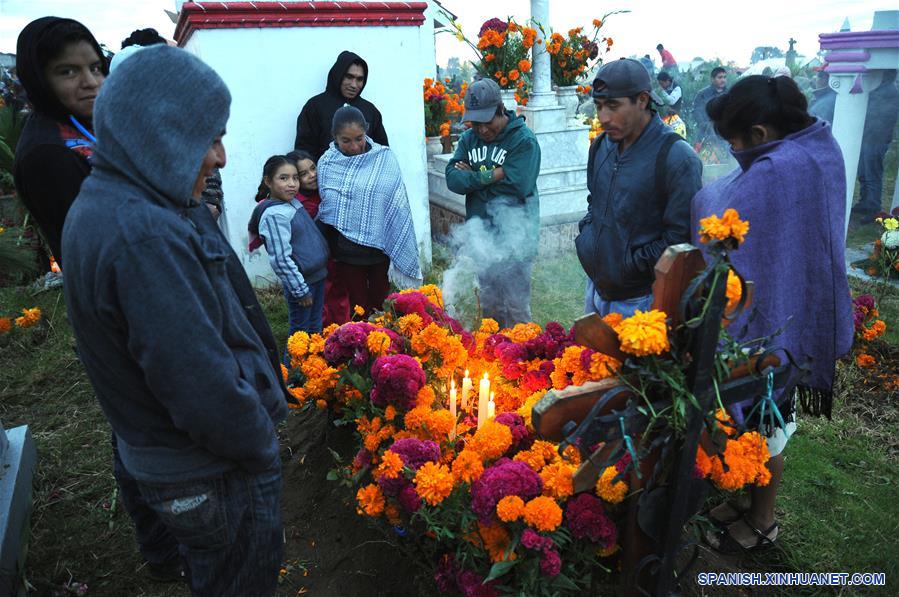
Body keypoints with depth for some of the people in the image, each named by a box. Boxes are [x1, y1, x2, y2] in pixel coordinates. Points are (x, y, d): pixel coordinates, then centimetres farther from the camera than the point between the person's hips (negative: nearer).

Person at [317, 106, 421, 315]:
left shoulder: (385, 159, -8)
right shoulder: (327, 163, -2)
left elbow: (397, 207, -7)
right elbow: (323, 206, 8)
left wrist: (398, 251, -9)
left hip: (380, 247, -1)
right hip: (346, 251, 1)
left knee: (380, 304, 11)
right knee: (359, 306, 12)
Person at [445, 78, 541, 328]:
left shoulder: (523, 139, -10)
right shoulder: (469, 138, 7)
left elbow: (517, 184, -23)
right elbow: (453, 178, -5)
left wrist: (472, 177, -12)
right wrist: (489, 177, -19)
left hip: (514, 238, -5)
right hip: (480, 235, 6)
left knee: (516, 307, 3)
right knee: (489, 305, 16)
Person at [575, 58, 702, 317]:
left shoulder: (677, 157, -18)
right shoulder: (601, 145, 5)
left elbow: (683, 235, -18)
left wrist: (633, 264, -17)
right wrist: (585, 237, 5)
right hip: (597, 288, 7)